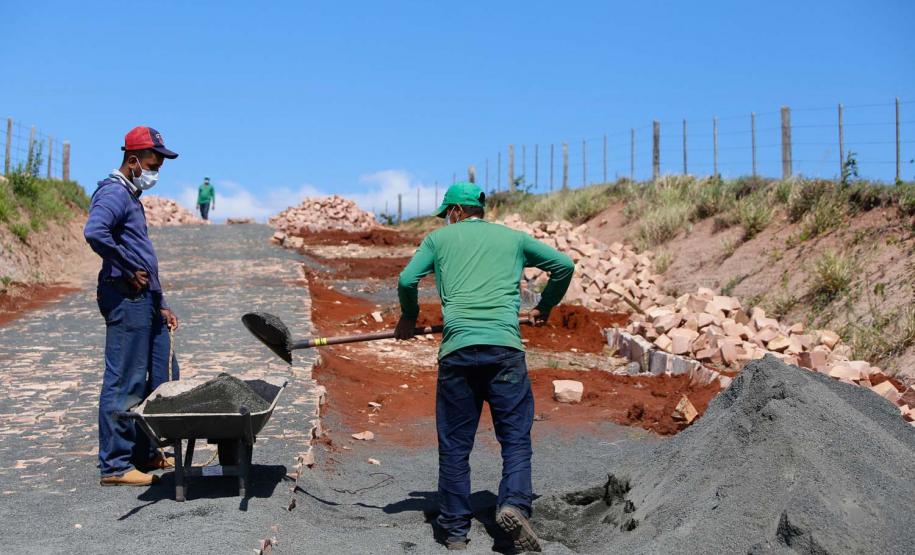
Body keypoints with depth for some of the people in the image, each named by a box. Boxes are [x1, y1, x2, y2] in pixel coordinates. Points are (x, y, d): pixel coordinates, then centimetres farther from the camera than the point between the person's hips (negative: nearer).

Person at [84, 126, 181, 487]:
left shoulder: (132, 197, 20)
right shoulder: (114, 193, -11)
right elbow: (94, 232, -33)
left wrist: (160, 305, 22)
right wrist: (128, 271, -21)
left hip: (145, 300, 10)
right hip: (125, 299, -10)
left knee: (162, 377, 15)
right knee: (124, 384, -5)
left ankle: (145, 452, 25)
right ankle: (115, 466, 2)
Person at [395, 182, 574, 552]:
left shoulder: (440, 238, 16)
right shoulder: (513, 238, 20)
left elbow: (407, 280, 5)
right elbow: (564, 265, 22)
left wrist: (409, 318, 23)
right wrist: (544, 308, 35)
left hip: (457, 349, 0)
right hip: (505, 346, 0)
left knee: (454, 445, 8)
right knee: (515, 437, 6)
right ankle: (514, 504, -16)